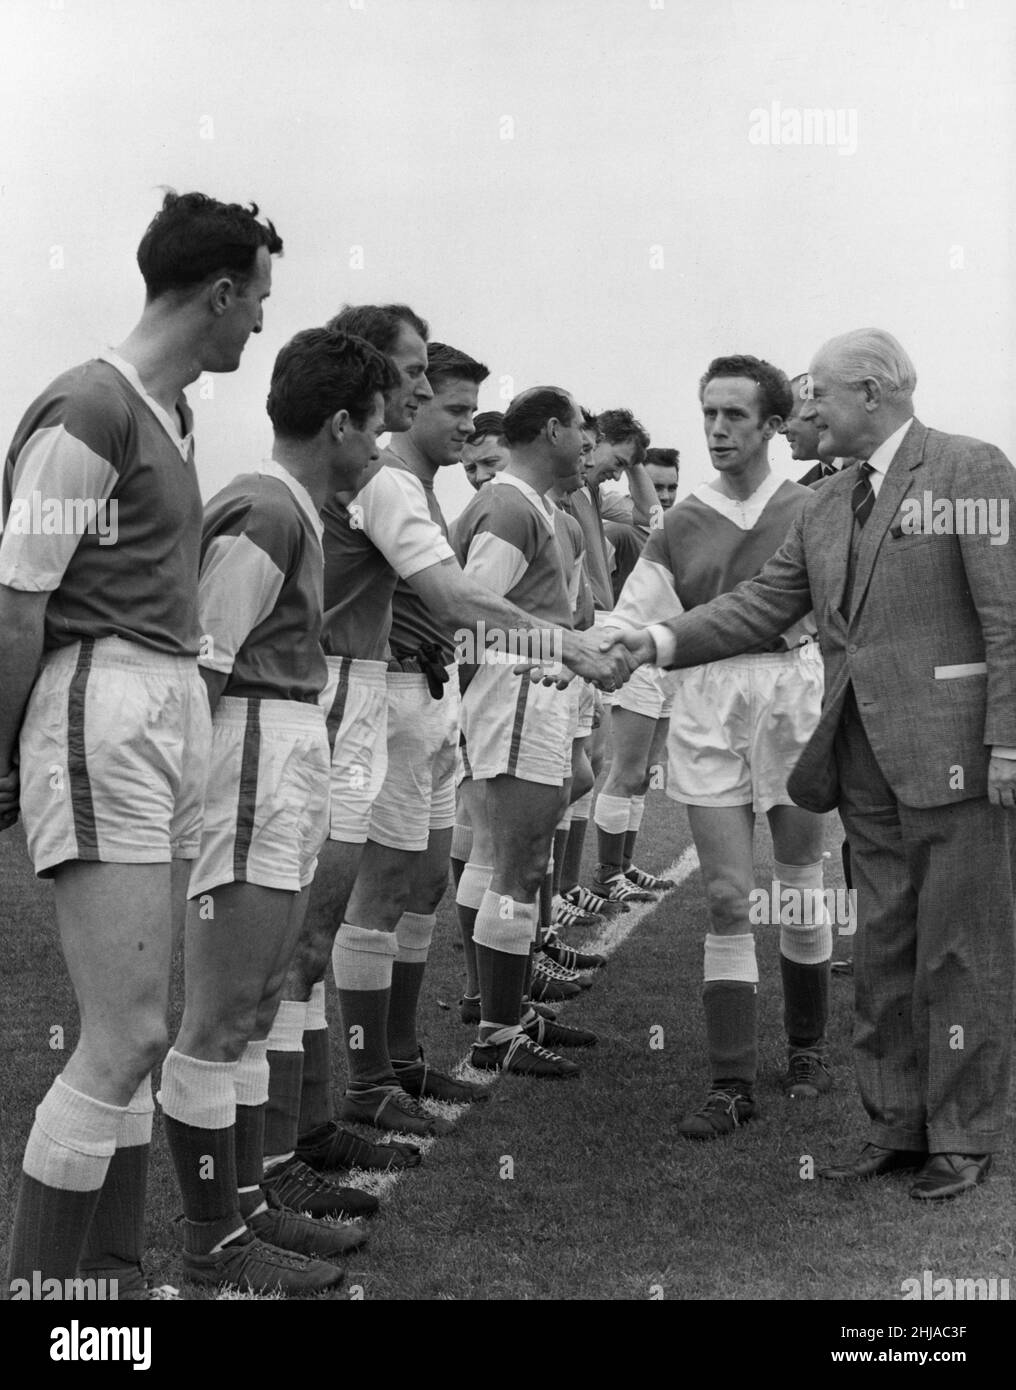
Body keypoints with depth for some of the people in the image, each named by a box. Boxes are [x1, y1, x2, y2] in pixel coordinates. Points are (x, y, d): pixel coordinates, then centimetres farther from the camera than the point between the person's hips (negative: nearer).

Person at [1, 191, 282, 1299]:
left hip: (173, 708, 9)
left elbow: (148, 583, 11)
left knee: (133, 1027, 12)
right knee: (128, 1034, -11)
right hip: (101, 714, -9)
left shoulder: (168, 414, 15)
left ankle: (108, 1269, 21)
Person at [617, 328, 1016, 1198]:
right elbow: (762, 605, 12)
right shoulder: (828, 508, 15)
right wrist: (659, 643, -1)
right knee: (883, 954, 13)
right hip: (867, 760, 7)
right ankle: (897, 1127, 24)